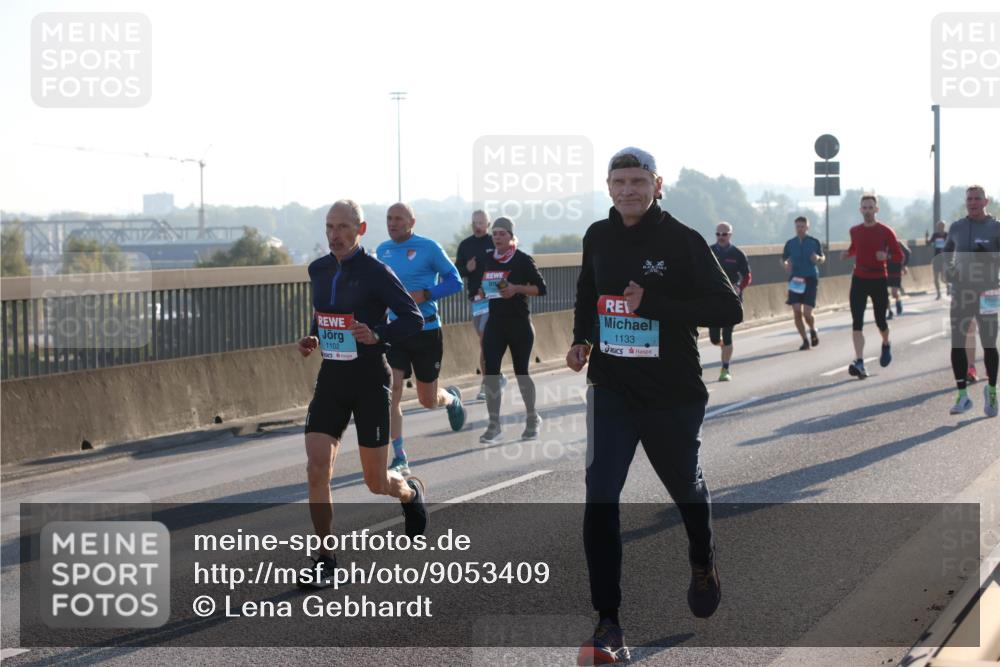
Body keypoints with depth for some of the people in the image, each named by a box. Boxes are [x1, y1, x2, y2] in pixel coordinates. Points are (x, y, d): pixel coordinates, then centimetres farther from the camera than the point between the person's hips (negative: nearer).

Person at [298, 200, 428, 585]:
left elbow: (414, 319, -11)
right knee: (317, 471, -11)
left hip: (370, 382, -4)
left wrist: (377, 334, -27)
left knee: (377, 484, 5)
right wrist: (313, 339, 4)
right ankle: (325, 560, 1)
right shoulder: (318, 270, 6)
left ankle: (412, 493, 43)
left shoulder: (375, 272, -12)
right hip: (331, 380, 4)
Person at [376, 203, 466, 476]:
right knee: (391, 392, -13)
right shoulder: (382, 250, 6)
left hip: (426, 331, -3)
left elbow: (455, 280, -8)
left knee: (428, 400, 9)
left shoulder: (428, 247, -9)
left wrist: (423, 295, -20)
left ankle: (452, 399, 47)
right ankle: (400, 459, -6)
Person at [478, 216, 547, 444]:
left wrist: (516, 289, -20)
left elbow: (541, 288, -7)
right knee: (491, 372, -7)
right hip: (495, 322, 4)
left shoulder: (522, 259, -7)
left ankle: (532, 419, 28)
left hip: (519, 323, -4)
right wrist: (483, 292, 0)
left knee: (521, 372, 7)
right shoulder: (488, 260, 8)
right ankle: (494, 426, -4)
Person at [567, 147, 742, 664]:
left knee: (686, 488, 20)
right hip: (611, 390, 3)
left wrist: (653, 304, -25)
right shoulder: (598, 238, 3)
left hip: (672, 395, -2)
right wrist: (581, 340, 3)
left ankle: (702, 564, 53)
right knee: (599, 500, -12)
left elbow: (728, 309, -18)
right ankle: (608, 625, -7)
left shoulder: (682, 241, -13)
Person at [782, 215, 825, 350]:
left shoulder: (814, 242, 1)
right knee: (797, 312, -5)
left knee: (807, 313, -10)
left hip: (810, 279, -2)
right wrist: (785, 265, -8)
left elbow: (823, 258, 13)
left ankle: (813, 330, 23)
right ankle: (805, 340, 10)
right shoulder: (790, 243, 6)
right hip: (795, 281, 2)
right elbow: (783, 259, 15)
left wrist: (818, 258, -11)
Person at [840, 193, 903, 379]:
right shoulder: (855, 231, 5)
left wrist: (886, 256, -23)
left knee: (880, 321, 8)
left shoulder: (886, 231, -5)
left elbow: (899, 255, -2)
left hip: (879, 280, -2)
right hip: (859, 279, 2)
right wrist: (848, 253, 3)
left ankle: (886, 345, 44)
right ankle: (860, 363, -19)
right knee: (857, 322, -12)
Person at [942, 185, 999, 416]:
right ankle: (962, 395, 3)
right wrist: (948, 268, 6)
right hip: (961, 291, 3)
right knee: (957, 343, -3)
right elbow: (947, 251, 25)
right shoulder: (957, 227, 9)